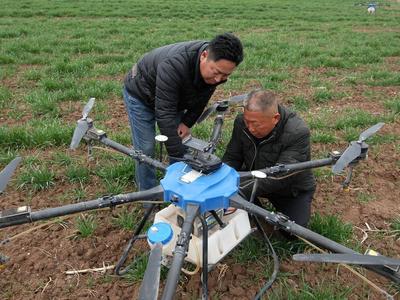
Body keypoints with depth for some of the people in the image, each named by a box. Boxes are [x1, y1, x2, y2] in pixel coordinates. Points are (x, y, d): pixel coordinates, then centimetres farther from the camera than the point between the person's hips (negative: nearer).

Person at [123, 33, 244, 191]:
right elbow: (164, 114, -43)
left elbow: (201, 99, -4)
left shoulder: (218, 66, -22)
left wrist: (187, 122, -13)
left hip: (174, 96, 6)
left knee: (179, 141, 4)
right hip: (140, 94, -6)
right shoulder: (174, 65, -44)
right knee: (146, 149, -7)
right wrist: (179, 157, -41)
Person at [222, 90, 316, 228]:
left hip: (292, 188, -2)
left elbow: (279, 176, -39)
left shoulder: (298, 133, -34)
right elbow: (231, 158, -12)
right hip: (254, 178, 3)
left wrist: (241, 192, -49)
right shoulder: (242, 122, -19)